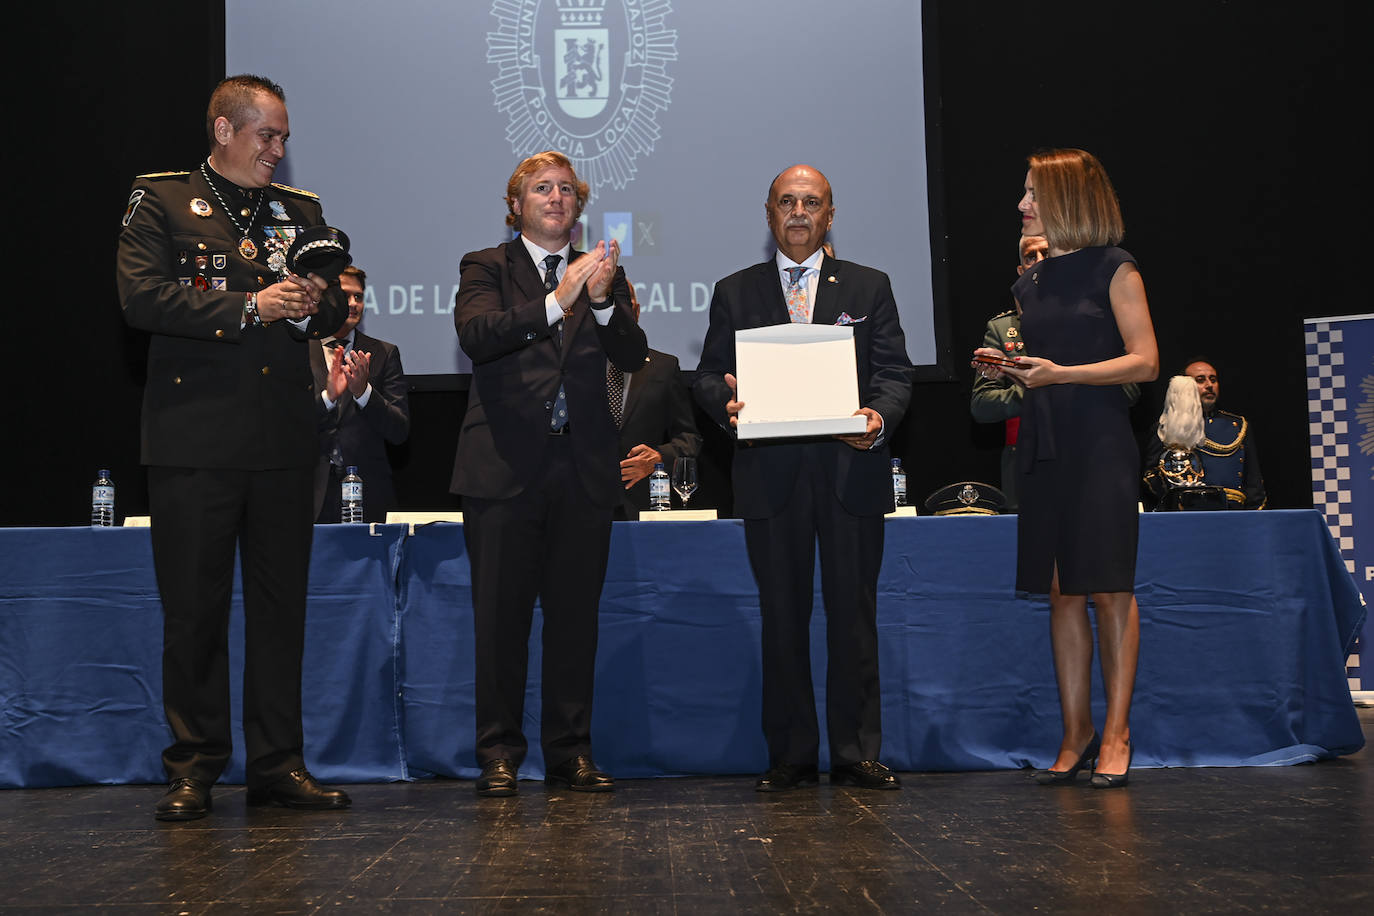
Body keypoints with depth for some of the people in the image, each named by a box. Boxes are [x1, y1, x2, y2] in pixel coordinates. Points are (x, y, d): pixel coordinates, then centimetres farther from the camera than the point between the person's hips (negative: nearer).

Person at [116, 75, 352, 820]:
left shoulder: (301, 210, 18)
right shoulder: (160, 200, 5)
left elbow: (336, 304, 17)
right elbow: (141, 297, -8)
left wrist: (312, 307, -6)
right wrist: (247, 308, -13)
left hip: (284, 439, 4)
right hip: (194, 439, -4)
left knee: (281, 604, 6)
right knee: (193, 607, 1)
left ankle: (277, 764, 15)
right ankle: (192, 770, 12)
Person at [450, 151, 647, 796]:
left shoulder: (604, 274, 15)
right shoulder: (485, 268, 7)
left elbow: (633, 357, 1)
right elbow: (476, 335, -13)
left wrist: (604, 301, -18)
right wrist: (556, 301, -24)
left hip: (583, 471, 2)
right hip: (505, 467, -2)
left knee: (575, 616, 6)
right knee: (501, 617, 1)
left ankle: (570, 753, 14)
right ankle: (499, 755, 10)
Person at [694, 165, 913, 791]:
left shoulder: (869, 288, 13)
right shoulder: (735, 292, 14)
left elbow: (894, 373, 6)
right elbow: (708, 375, 9)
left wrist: (880, 417, -15)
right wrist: (727, 402, -14)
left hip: (851, 473, 0)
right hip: (770, 475, 0)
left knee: (854, 615, 2)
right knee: (783, 618, 4)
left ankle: (856, 754, 11)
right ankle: (790, 757, 12)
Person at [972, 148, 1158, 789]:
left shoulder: (1114, 270, -2)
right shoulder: (1028, 285, 15)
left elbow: (1145, 362, -8)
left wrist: (1060, 374, -16)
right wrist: (1007, 369, 4)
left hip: (1100, 445, -6)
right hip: (1043, 447, 6)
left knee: (1109, 589, -3)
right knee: (1062, 593, 6)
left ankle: (1116, 734, 5)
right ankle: (1076, 734, 12)